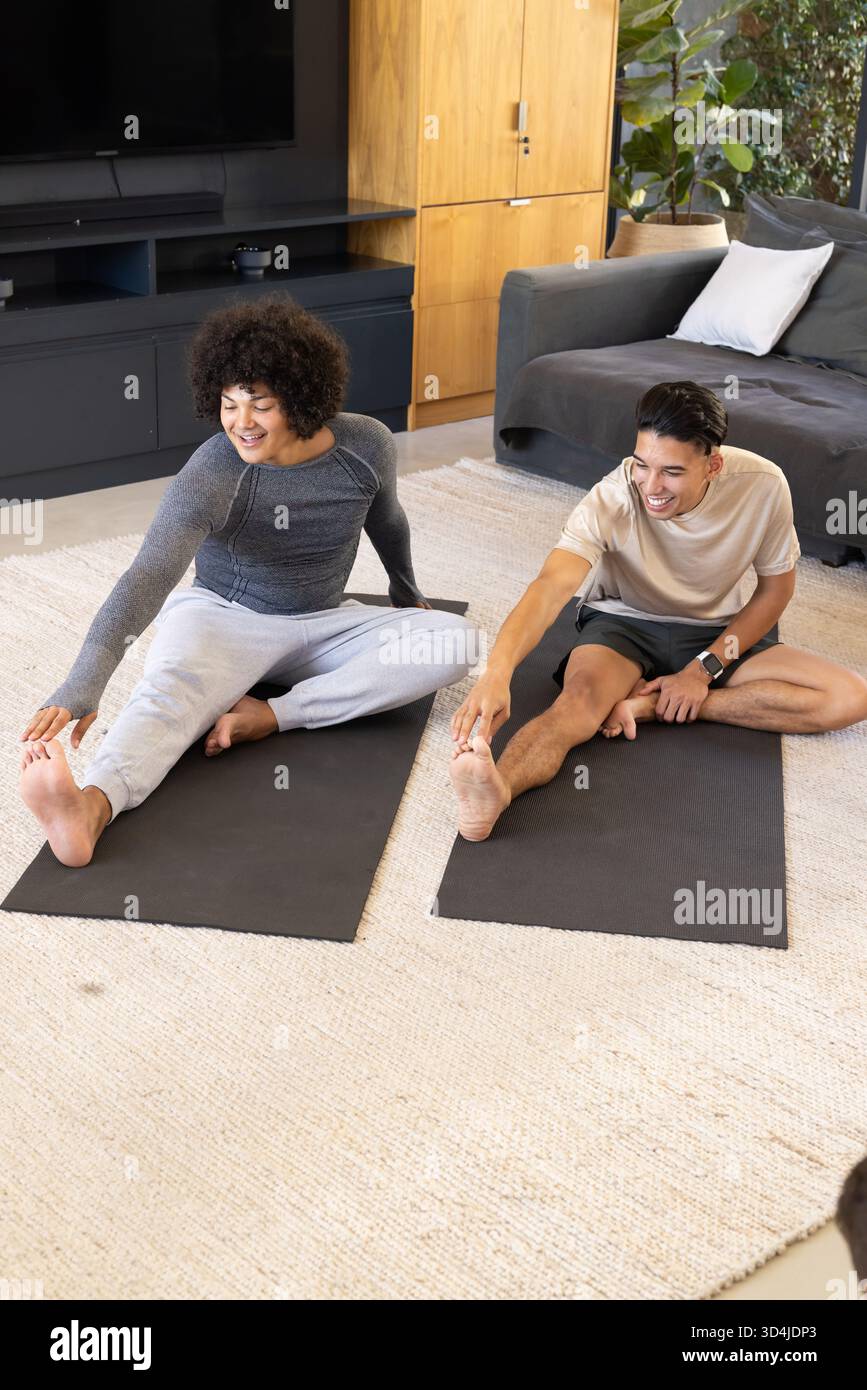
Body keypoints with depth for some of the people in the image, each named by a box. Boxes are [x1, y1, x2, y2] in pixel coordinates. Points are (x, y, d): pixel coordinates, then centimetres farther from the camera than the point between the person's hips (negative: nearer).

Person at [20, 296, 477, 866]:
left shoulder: (368, 446, -12)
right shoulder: (209, 476, -23)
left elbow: (386, 519, 11)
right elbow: (148, 577, -35)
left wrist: (406, 589, 29)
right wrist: (84, 684, -50)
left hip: (324, 623, 4)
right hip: (223, 616, -4)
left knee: (456, 640, -20)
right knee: (170, 691, -37)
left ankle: (273, 714, -28)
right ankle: (90, 809, -68)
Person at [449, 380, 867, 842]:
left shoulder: (763, 486, -22)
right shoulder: (611, 501, -28)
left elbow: (776, 589, -6)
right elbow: (551, 587, -42)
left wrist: (704, 668, -16)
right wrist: (497, 673, -60)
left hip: (720, 633, 3)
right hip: (623, 624, -3)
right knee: (580, 701, -37)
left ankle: (650, 707, -22)